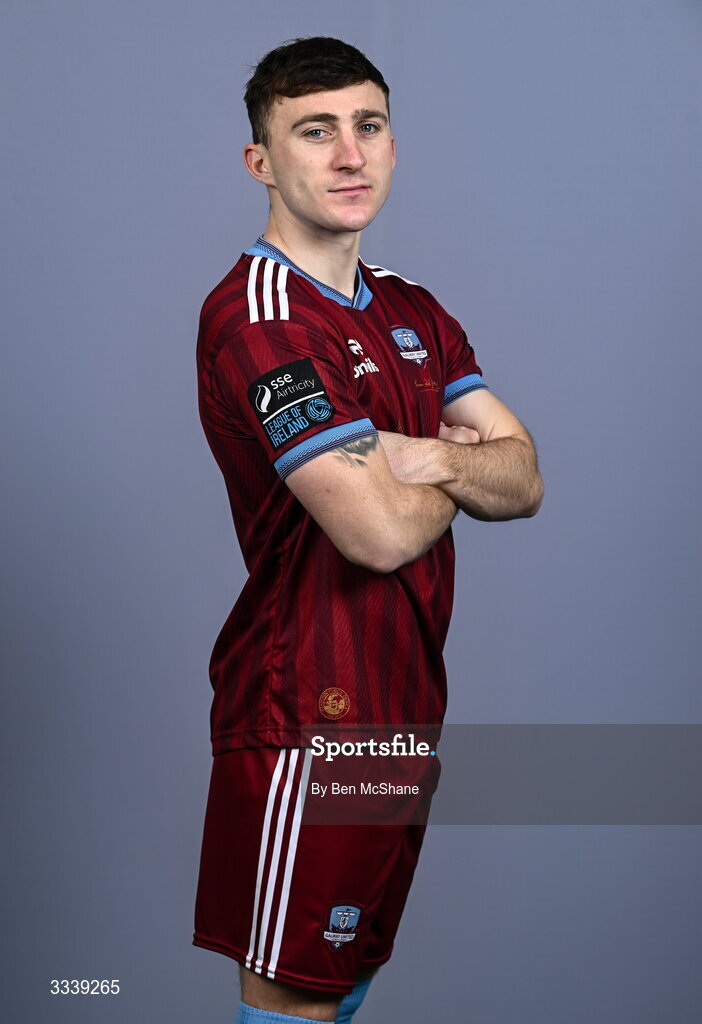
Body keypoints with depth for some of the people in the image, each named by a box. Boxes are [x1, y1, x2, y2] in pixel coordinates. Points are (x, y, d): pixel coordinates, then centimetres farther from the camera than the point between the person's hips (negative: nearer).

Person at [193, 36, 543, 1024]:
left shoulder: (412, 311, 12)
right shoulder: (256, 319, -17)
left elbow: (525, 479, 6)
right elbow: (382, 531, -24)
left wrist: (431, 459, -15)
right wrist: (461, 473, -3)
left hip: (402, 698, 9)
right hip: (308, 710, -9)